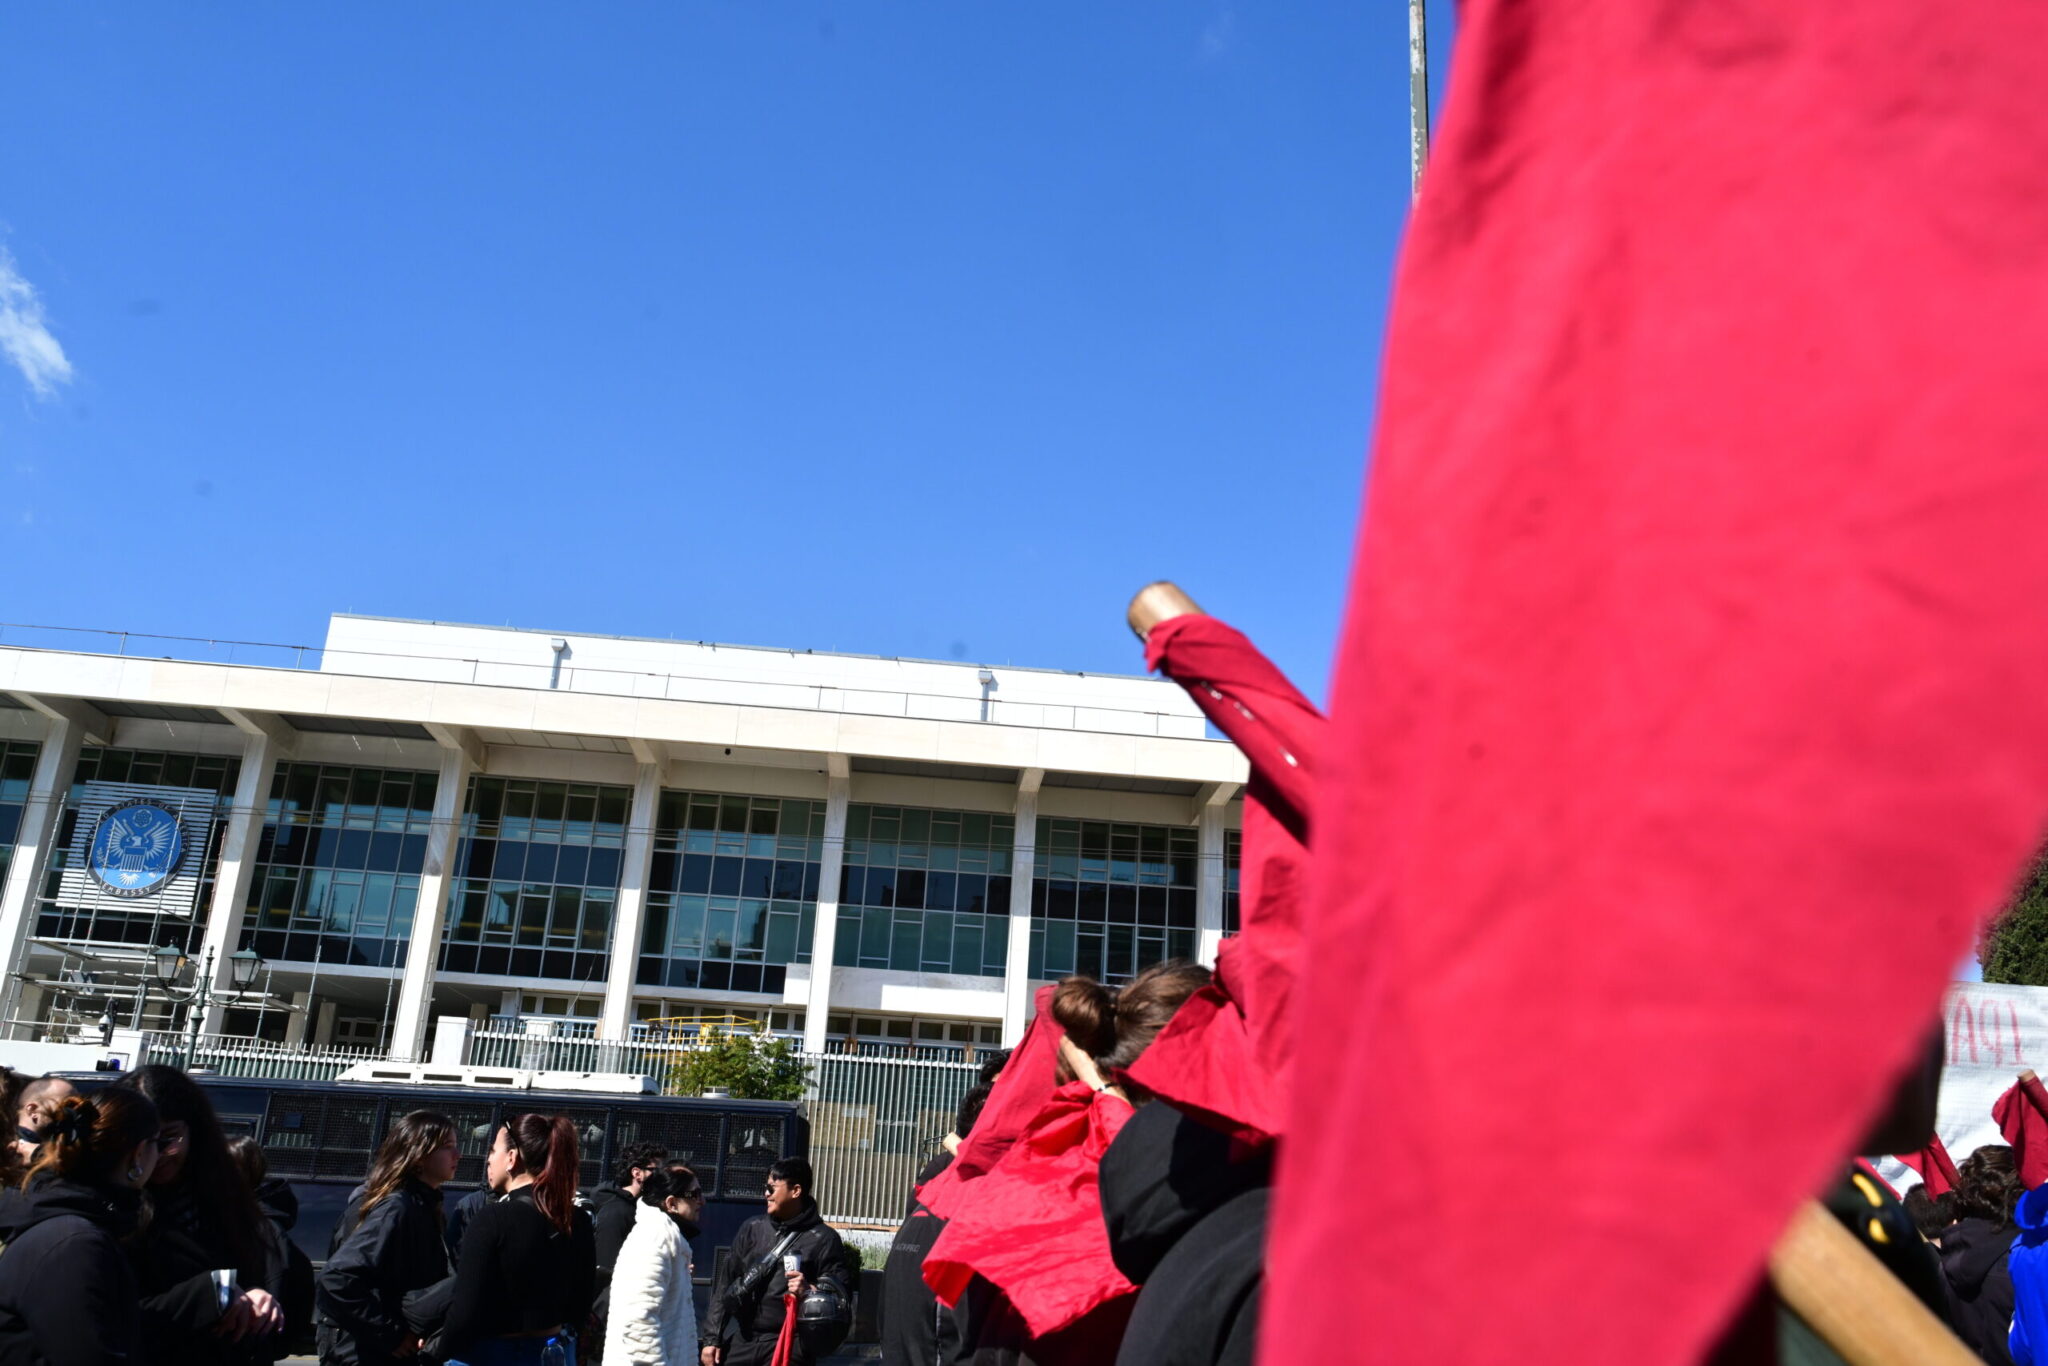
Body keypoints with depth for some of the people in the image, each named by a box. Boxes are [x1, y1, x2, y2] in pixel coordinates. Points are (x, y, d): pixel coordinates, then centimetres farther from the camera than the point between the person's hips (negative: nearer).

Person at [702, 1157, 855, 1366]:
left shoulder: (823, 1238, -3)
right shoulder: (752, 1229, 10)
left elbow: (841, 1291, -3)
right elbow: (726, 1284, 12)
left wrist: (811, 1291, -23)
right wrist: (712, 1338, 8)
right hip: (740, 1341, 4)